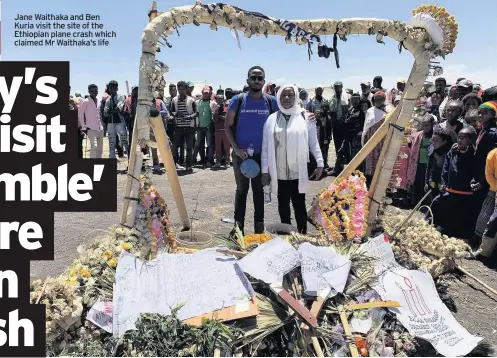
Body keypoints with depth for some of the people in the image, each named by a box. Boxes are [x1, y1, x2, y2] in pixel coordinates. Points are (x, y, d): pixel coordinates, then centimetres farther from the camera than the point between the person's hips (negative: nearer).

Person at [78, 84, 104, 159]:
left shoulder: (98, 102, 14)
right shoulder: (85, 101, -5)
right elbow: (80, 114, -5)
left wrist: (101, 125, 15)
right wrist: (84, 127, -8)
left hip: (100, 129, 7)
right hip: (91, 129, -7)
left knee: (100, 148, 8)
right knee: (94, 146, -18)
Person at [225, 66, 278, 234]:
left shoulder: (271, 101, -1)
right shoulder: (238, 100, -5)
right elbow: (228, 126, -2)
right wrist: (236, 148, -13)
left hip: (262, 154, 1)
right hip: (241, 154, -1)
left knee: (259, 190, 12)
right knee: (242, 189, 9)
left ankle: (259, 228, 21)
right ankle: (239, 226, 17)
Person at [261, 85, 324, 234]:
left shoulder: (305, 117, 1)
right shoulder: (272, 119, 5)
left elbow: (313, 142, 3)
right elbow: (265, 146, 6)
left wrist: (320, 163, -4)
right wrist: (265, 170, 3)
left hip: (299, 171, -2)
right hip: (279, 171, 2)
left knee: (299, 204, 2)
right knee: (283, 205, 11)